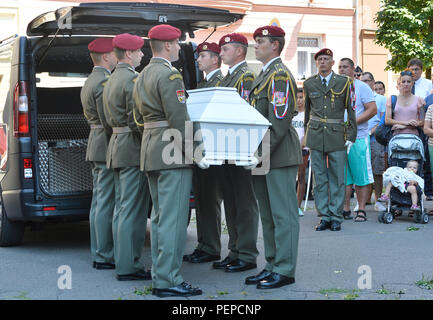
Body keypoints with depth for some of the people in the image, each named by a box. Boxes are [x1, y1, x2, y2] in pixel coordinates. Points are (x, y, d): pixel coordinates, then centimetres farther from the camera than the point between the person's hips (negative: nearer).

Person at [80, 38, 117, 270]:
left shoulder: (90, 81, 18)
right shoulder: (104, 82, -15)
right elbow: (109, 122, -19)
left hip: (95, 146, 11)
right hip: (107, 148, -11)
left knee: (99, 202, 12)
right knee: (106, 204, -7)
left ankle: (98, 254, 18)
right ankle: (104, 257, -3)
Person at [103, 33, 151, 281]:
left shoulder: (112, 80, 17)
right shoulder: (133, 79, -14)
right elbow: (137, 120, -20)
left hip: (117, 145, 10)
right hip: (133, 149, -10)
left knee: (122, 208, 14)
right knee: (133, 210, -6)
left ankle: (122, 260, 20)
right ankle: (129, 266, -3)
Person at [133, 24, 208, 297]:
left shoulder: (143, 75, 16)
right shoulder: (170, 74, -13)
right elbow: (179, 120, -19)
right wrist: (195, 154, -15)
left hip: (152, 151, 10)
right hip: (173, 153, -10)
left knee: (160, 217, 14)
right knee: (173, 218, -6)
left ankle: (159, 275, 21)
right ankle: (168, 281, -3)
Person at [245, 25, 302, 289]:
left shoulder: (280, 75, -13)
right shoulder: (265, 74, 19)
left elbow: (281, 119, -20)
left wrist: (266, 150, -21)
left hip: (279, 154, -10)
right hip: (263, 155, 10)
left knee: (283, 214, -4)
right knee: (268, 214, 14)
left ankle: (284, 271, 2)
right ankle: (272, 265, 23)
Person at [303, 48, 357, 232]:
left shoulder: (344, 82, 3)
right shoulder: (309, 84, 10)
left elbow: (351, 110, 4)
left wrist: (351, 136, -2)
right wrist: (307, 136, 16)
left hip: (337, 134, -2)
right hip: (315, 134, 2)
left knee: (337, 177, 0)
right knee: (319, 177, 3)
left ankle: (336, 217, 7)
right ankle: (324, 217, 9)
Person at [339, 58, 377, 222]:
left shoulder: (362, 87, 1)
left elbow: (372, 110, -7)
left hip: (358, 137, -4)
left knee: (361, 176, -3)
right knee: (343, 176, 5)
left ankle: (361, 210, 3)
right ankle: (346, 209, 11)